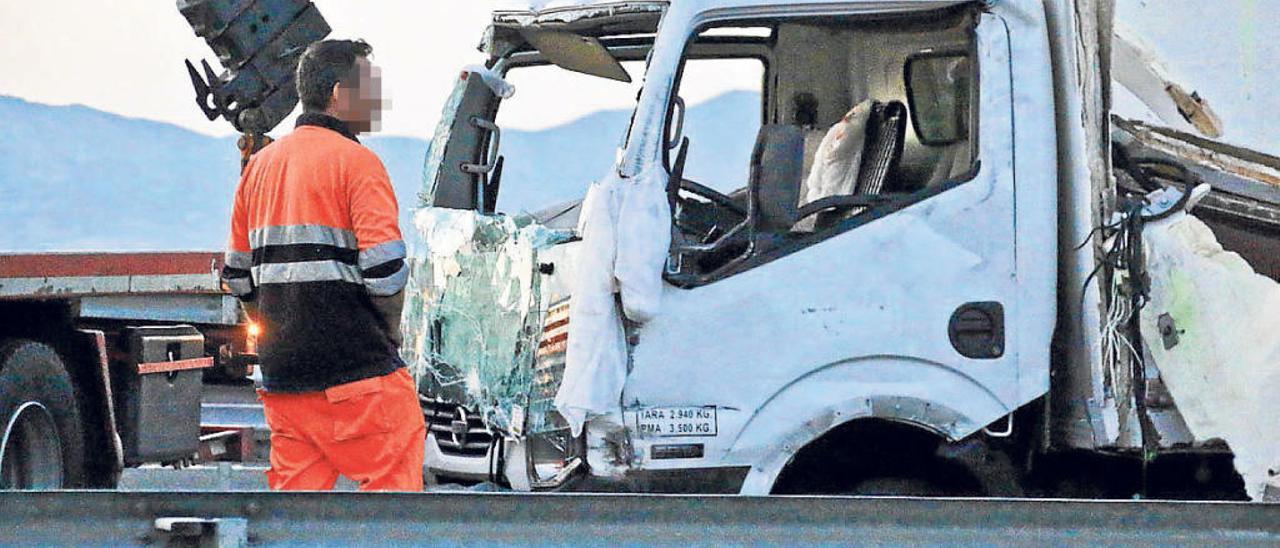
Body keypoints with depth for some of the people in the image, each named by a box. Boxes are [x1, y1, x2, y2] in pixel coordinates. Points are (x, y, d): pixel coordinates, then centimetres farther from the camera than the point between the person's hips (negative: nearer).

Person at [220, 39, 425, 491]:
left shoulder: (261, 165, 15)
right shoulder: (354, 160, -8)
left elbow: (238, 275, 17)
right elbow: (386, 268, -16)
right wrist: (387, 332, 0)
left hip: (280, 369, 7)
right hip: (355, 367, -7)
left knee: (295, 493, 9)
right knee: (392, 484, -2)